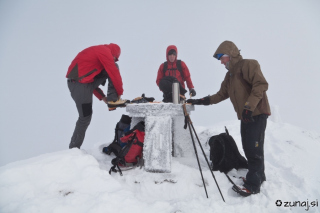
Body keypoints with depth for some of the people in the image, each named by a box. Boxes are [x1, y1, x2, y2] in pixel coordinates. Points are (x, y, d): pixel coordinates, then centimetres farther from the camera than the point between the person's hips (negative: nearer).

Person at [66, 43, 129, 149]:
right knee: (85, 118, -1)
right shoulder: (105, 51, -5)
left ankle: (112, 99, 7)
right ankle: (73, 149, 11)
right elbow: (114, 74, -8)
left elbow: (92, 80, 24)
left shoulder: (97, 51, 23)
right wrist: (120, 92, 4)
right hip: (80, 85, -9)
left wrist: (103, 97, 20)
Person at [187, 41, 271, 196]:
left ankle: (253, 185, -4)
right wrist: (201, 101, 13)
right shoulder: (230, 74, 20)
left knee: (254, 148, -9)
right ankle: (258, 176, 26)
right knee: (248, 148, 11)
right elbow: (221, 94, 21)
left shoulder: (248, 65, -7)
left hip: (257, 113, -9)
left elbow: (261, 84, -18)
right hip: (245, 116, 9)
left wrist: (249, 106, -24)